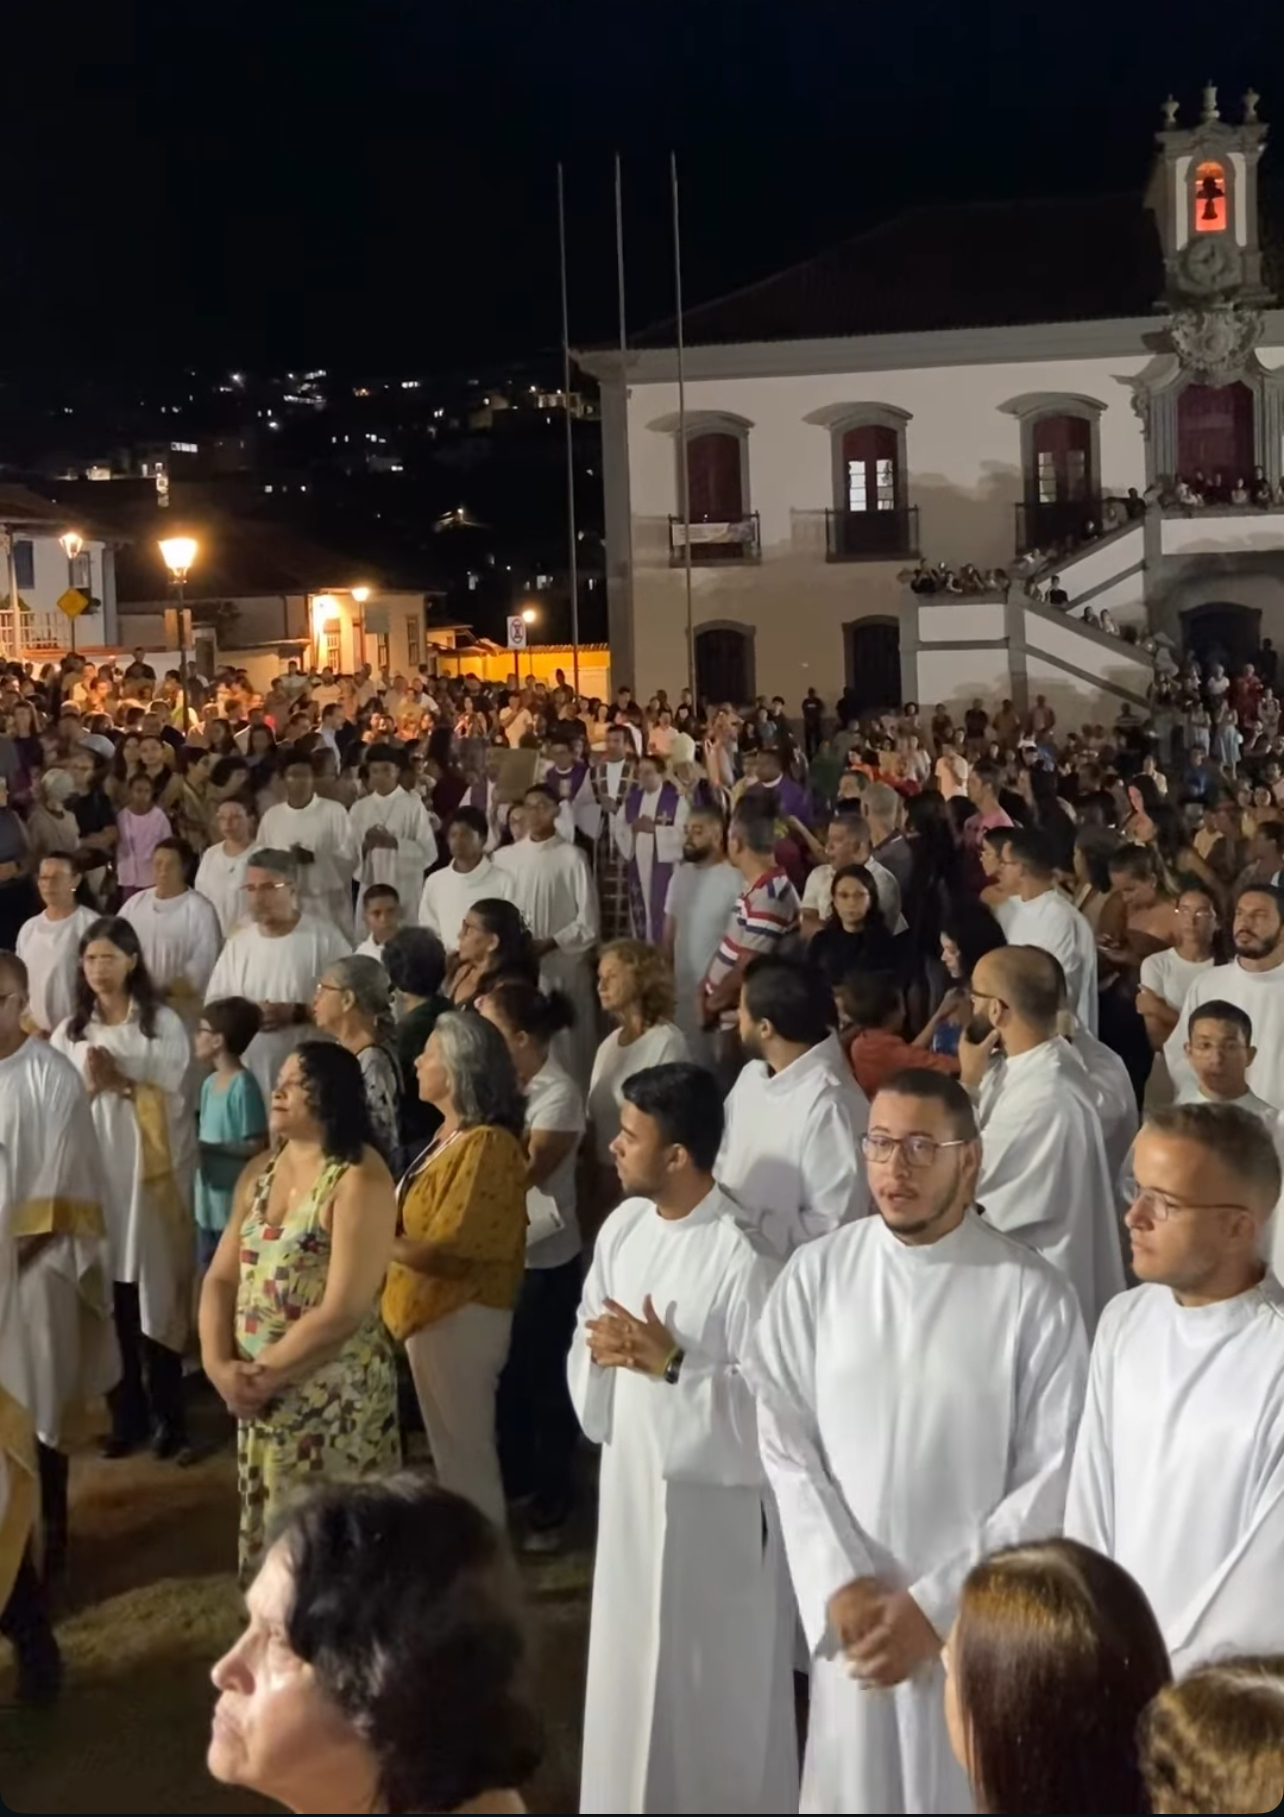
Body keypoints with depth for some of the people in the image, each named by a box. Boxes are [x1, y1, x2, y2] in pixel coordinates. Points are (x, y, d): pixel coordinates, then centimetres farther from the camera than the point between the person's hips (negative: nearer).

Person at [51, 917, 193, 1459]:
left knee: (157, 1294, 0)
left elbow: (175, 1094, -4)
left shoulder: (163, 1022, 1)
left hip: (152, 1169, -2)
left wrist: (120, 1082, -13)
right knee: (108, 1301, 2)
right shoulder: (69, 1031, 10)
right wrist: (89, 1085, -12)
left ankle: (169, 1418, 9)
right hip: (93, 1171, 2)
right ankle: (126, 1415, 15)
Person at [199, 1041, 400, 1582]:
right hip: (258, 1395, 7)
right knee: (270, 1533, 17)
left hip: (333, 1396, -7)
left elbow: (342, 1312, -20)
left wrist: (264, 1374, -13)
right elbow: (220, 1279, 8)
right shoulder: (260, 1172, 9)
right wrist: (218, 1365, -7)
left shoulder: (359, 1180, -15)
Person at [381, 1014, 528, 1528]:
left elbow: (446, 1251, -23)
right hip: (437, 1312, 10)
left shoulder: (485, 1145, -22)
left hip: (461, 1316, -10)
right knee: (452, 1448, 20)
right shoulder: (452, 1133, 8)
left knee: (464, 1453, 3)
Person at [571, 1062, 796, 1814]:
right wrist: (602, 1351, -12)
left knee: (716, 1686, 7)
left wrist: (671, 1363, -27)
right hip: (632, 1478, 7)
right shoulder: (624, 1226, 2)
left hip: (714, 1496, -7)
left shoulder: (740, 1255, -22)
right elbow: (587, 1342, 9)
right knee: (631, 1670, 20)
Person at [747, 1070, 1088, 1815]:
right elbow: (785, 1444, -1)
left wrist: (936, 1603, -11)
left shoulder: (1032, 1293, -10)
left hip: (985, 1620, -2)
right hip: (851, 1612, 2)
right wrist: (841, 1584, -10)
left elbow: (1054, 1478, -9)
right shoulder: (816, 1274, -3)